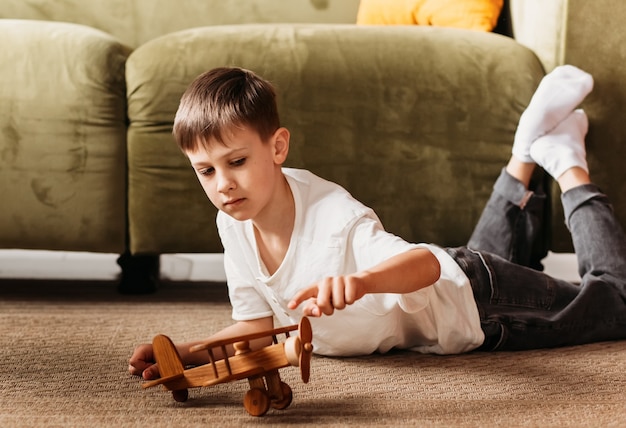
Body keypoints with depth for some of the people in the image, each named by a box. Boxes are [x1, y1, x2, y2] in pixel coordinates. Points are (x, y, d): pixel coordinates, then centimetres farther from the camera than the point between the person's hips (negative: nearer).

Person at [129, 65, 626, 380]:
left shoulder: (334, 217, -41)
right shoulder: (235, 225, -20)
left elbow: (428, 264, -55)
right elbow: (257, 324, -13)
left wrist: (360, 280, -75)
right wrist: (187, 352, -30)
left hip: (469, 298, -6)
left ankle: (568, 165, 29)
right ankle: (526, 156, 45)